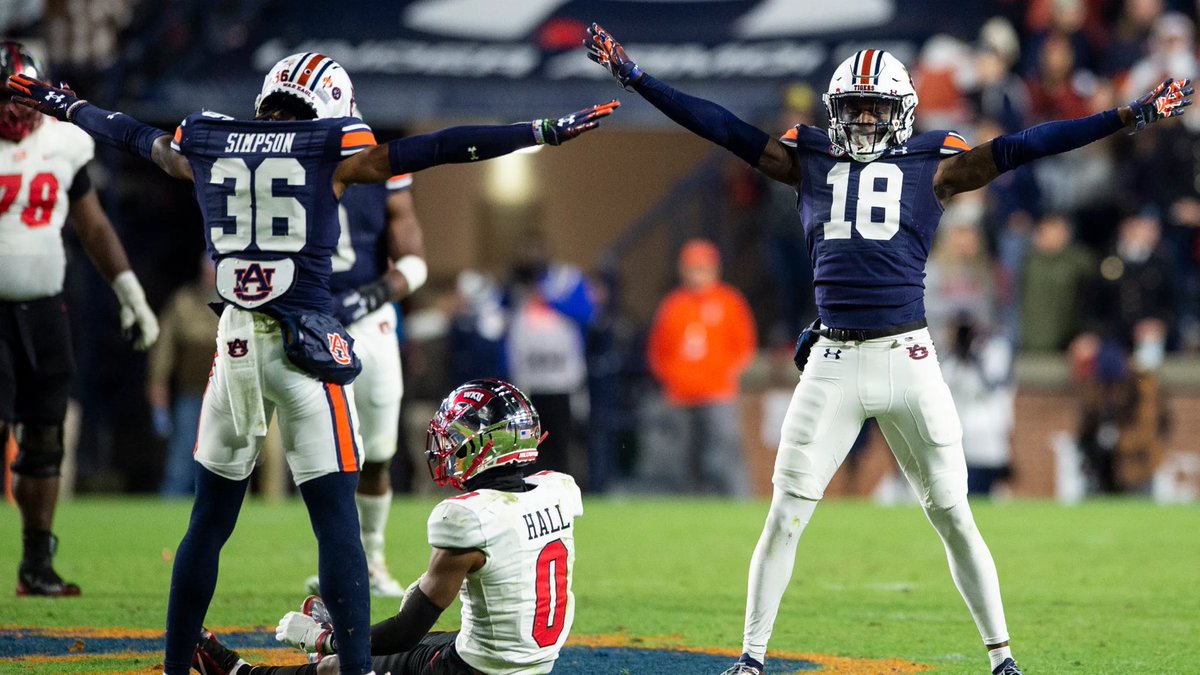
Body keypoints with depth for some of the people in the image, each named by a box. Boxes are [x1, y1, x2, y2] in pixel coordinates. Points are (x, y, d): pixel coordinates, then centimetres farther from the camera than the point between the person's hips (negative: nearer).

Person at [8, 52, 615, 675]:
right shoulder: (332, 150, -4)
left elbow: (135, 137, 26)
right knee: (337, 524, -2)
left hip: (234, 344, 4)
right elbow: (439, 149, -1)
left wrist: (65, 107, 46)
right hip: (307, 350, -4)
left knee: (209, 522, 15)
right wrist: (548, 132, 4)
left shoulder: (206, 144, 7)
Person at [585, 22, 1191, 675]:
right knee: (785, 515, 2)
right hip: (832, 363, 1)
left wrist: (1129, 116, -5)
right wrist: (632, 76, 3)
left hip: (907, 361, -1)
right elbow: (723, 128, 8)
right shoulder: (808, 159, 10)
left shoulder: (933, 165, 6)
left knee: (953, 515, 4)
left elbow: (1019, 148, 1)